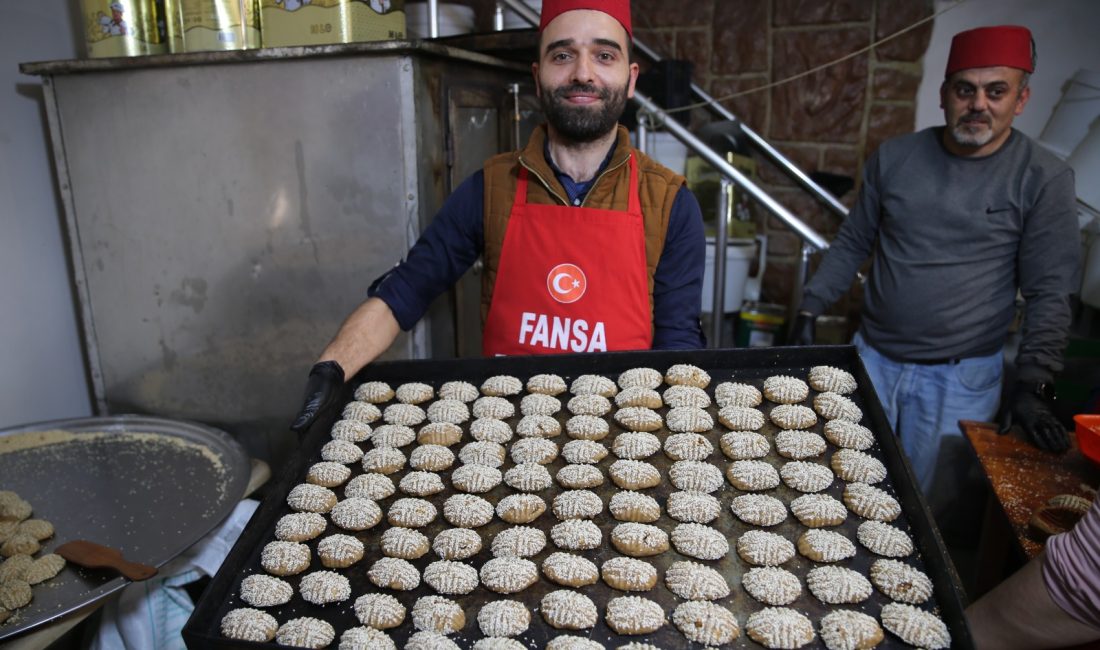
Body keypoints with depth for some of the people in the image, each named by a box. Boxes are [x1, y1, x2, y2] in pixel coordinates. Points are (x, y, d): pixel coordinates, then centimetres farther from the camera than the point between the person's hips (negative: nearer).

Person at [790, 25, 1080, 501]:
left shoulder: (1044, 179, -7)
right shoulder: (894, 157, 0)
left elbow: (1048, 293, -7)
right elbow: (852, 243, 8)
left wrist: (1033, 387, -13)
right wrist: (809, 310, 1)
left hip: (959, 377, -2)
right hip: (871, 357, 3)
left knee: (927, 505, 8)